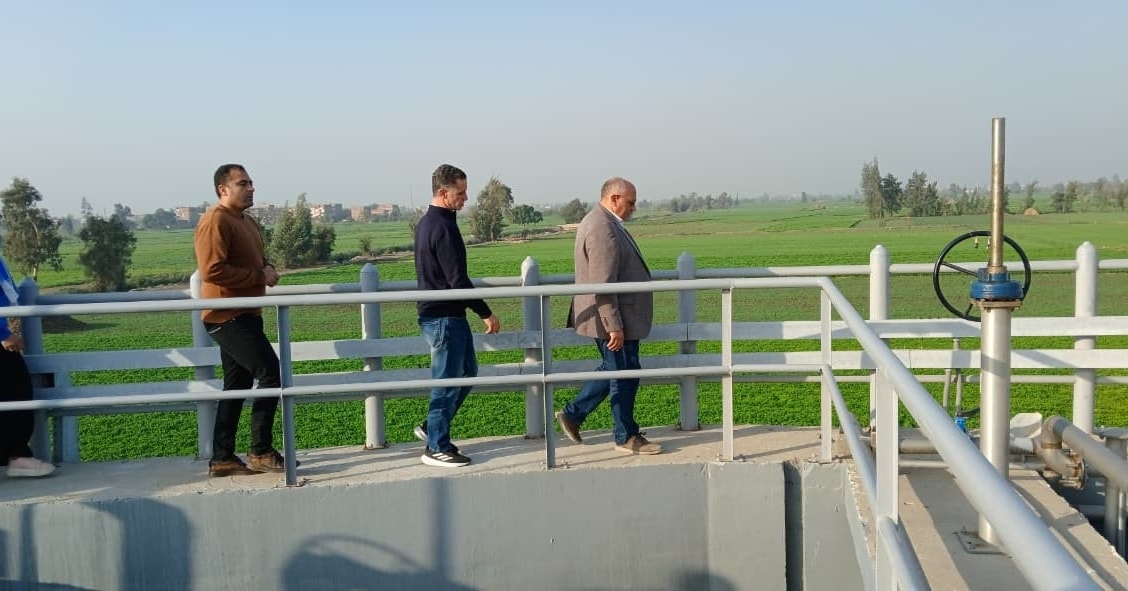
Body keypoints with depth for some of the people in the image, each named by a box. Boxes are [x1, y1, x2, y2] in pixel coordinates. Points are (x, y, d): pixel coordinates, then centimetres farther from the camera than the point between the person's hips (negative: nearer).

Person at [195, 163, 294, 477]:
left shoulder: (247, 221, 17)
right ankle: (260, 453, -3)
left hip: (243, 315, 10)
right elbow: (211, 271, -25)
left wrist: (268, 269, 5)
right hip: (228, 316, -10)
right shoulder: (215, 221, -14)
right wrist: (259, 276, -20)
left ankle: (222, 459, 18)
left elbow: (255, 261, 29)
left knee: (237, 386, 12)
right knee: (271, 373, -12)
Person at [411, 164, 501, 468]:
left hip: (433, 311, 10)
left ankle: (432, 428, 25)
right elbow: (457, 279, -23)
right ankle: (437, 448, 8)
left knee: (466, 371, 19)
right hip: (445, 316, -10)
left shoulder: (426, 222, 13)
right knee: (447, 380, -1)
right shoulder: (443, 227, -19)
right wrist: (486, 313, -17)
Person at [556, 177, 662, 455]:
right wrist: (614, 326, -24)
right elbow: (602, 284, -26)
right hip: (611, 320, -11)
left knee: (613, 369, 20)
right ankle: (627, 437, 15)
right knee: (624, 375, 1)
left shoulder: (603, 222, 13)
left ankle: (572, 414, 27)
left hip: (615, 317, 11)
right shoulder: (603, 228, -22)